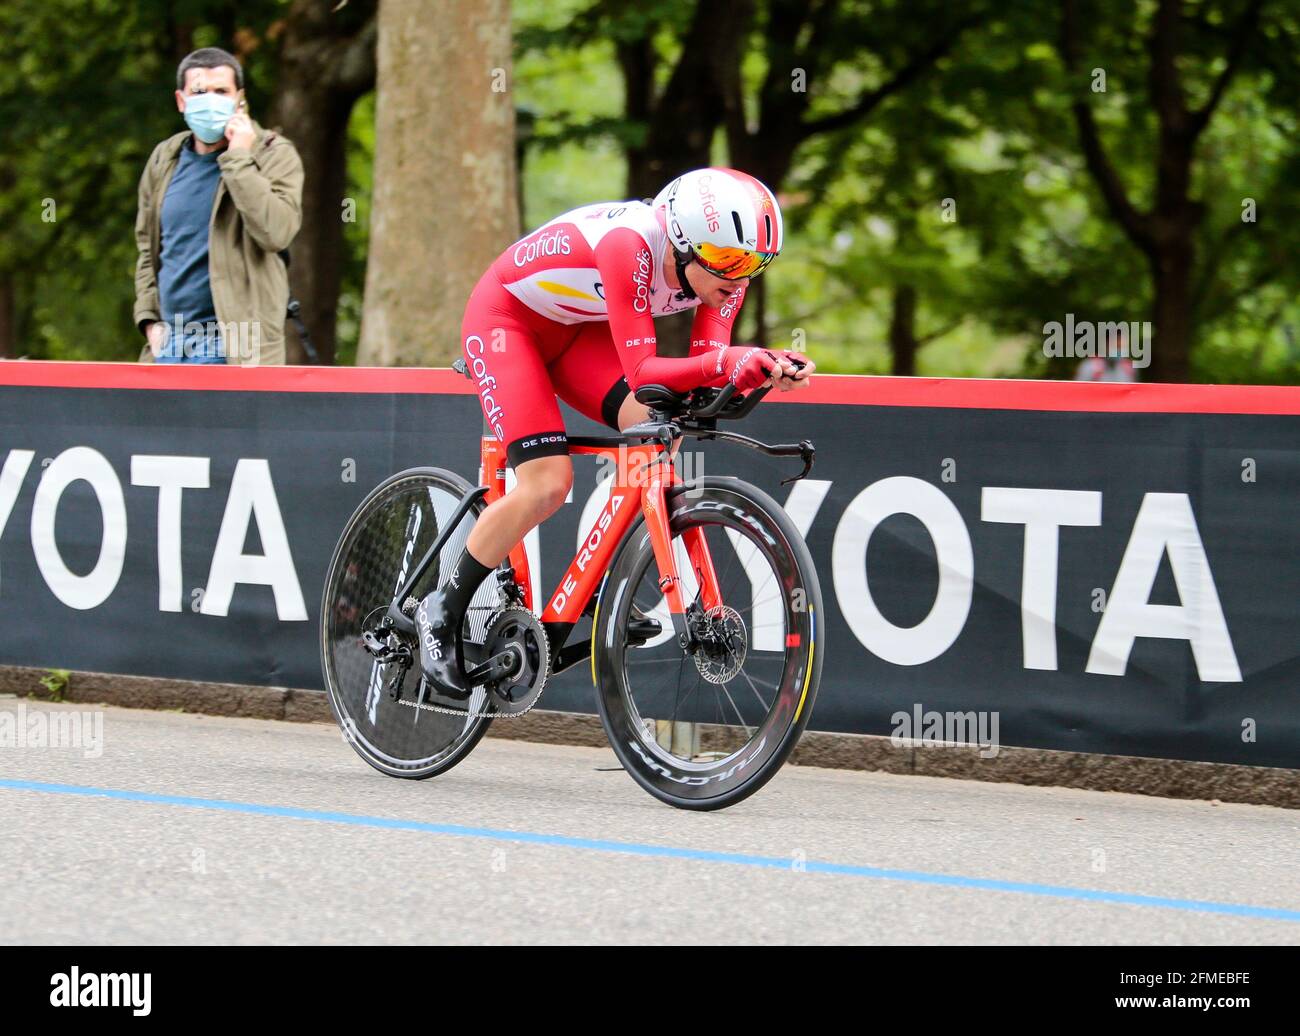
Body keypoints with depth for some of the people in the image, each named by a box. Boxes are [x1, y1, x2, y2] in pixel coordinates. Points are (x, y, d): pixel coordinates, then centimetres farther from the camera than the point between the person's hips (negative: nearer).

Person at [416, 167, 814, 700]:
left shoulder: (723, 268, -18)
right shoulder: (631, 244, -38)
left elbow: (705, 370, -19)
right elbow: (641, 373, -39)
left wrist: (761, 368, -40)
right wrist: (727, 360, -53)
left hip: (576, 330, 7)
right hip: (505, 318, -7)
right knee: (547, 484, -20)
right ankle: (442, 613, 0)